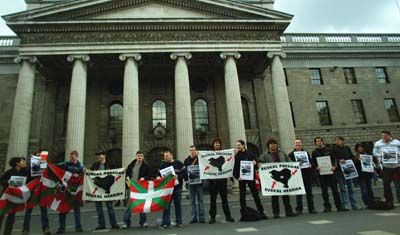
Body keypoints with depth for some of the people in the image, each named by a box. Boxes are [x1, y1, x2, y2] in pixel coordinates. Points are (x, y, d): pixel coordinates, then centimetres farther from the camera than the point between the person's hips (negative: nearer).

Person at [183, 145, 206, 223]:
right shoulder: (186, 160, 6)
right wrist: (186, 177, -6)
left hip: (199, 182, -3)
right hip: (191, 183, 3)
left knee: (200, 201, 4)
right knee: (192, 201, 9)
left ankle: (202, 217, 12)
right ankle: (193, 218, 17)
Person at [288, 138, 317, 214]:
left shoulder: (306, 153, 15)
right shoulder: (291, 154, 3)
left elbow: (311, 162, 13)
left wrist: (310, 165, -7)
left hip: (307, 175, 3)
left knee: (309, 193, 8)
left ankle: (311, 208, 17)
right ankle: (299, 209, 9)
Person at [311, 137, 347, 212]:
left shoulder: (328, 150, 9)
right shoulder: (314, 152, 7)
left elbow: (333, 159, 6)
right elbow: (312, 162, 3)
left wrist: (334, 166, -11)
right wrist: (316, 167, -16)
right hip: (321, 173, 0)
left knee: (335, 189, 2)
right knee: (324, 190, 4)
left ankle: (339, 206, 9)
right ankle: (327, 207, 12)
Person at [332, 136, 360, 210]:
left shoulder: (347, 148, 12)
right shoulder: (334, 149, 1)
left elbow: (352, 157, 12)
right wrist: (339, 160, -22)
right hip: (339, 170, -3)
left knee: (351, 187, 8)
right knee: (343, 188, -1)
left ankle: (354, 205, 15)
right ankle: (345, 205, 5)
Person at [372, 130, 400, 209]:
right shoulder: (377, 144, 3)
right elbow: (374, 153, 7)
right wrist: (381, 155, -11)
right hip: (386, 167, 0)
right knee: (386, 184, 0)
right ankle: (389, 201, 12)